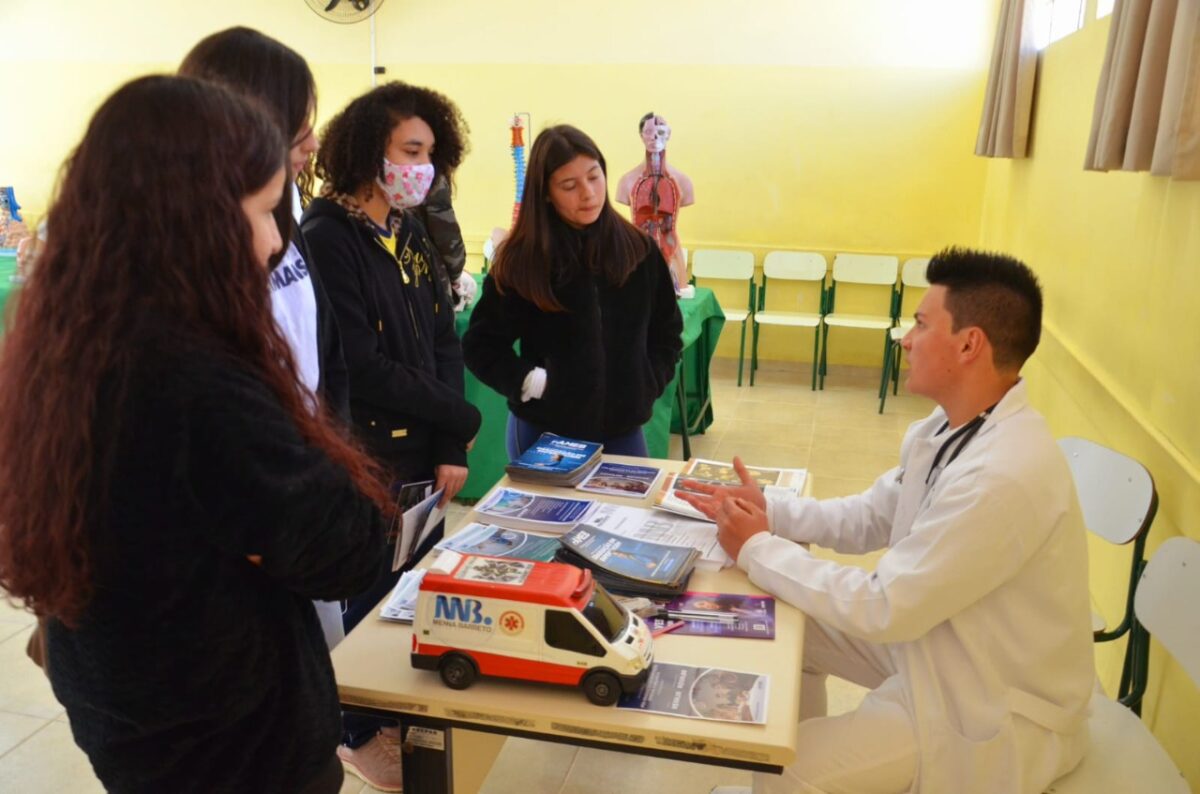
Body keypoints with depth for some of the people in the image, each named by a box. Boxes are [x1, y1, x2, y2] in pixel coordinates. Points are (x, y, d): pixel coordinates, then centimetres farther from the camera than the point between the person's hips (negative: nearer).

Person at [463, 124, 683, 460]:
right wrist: (530, 380, -16)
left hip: (622, 430, 3)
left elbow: (667, 332, 10)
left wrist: (646, 386, -2)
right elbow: (480, 344, -4)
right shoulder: (522, 257, -9)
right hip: (543, 431, -2)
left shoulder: (639, 249, -1)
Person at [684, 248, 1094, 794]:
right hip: (938, 639, 9)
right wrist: (767, 512, -7)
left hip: (1002, 708, -8)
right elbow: (867, 518, 8)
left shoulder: (1004, 476, -33)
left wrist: (757, 550, -19)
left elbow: (884, 609, -29)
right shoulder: (952, 425, -3)